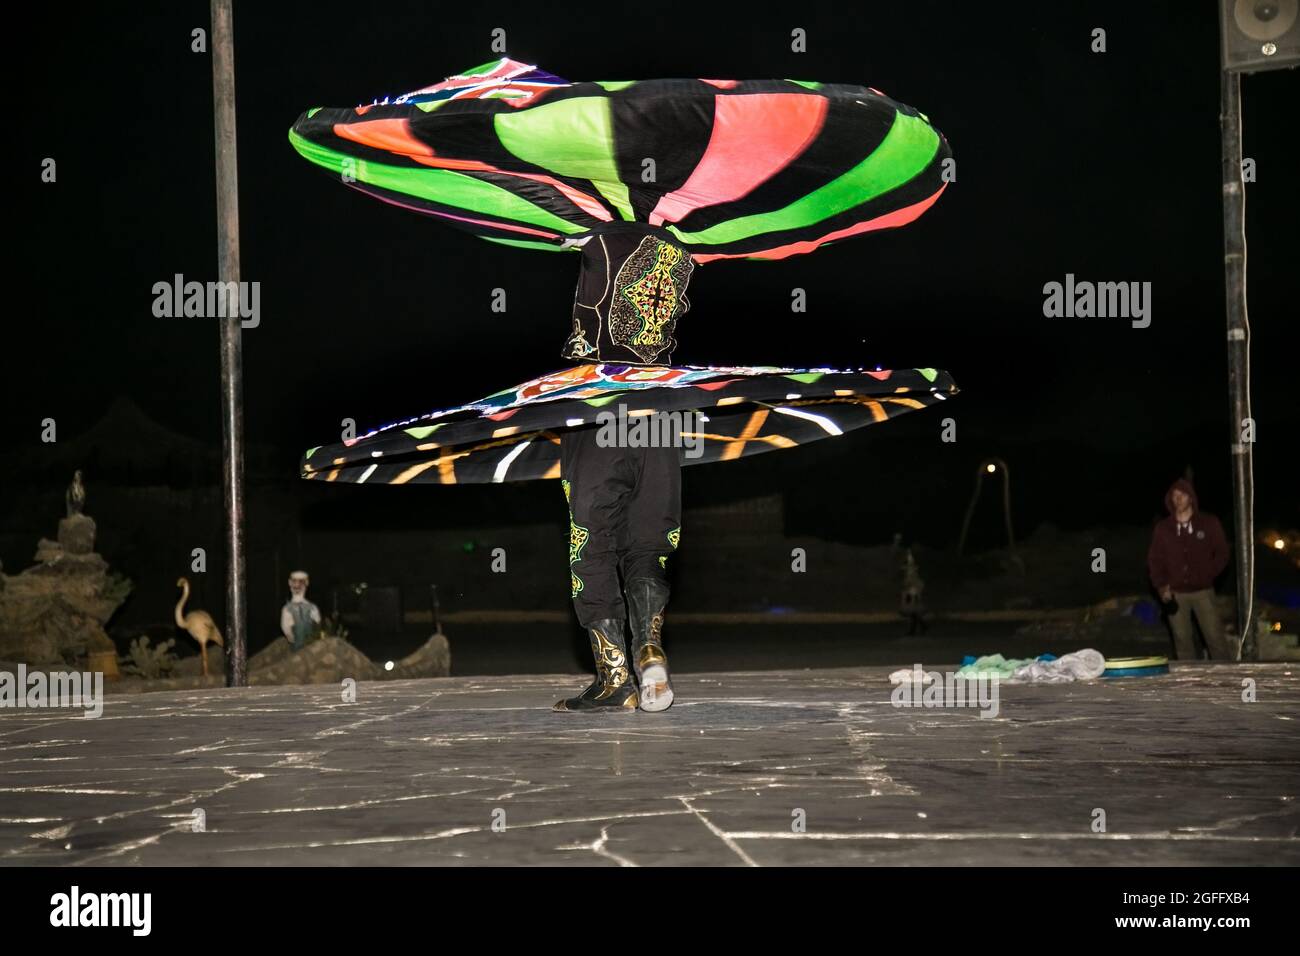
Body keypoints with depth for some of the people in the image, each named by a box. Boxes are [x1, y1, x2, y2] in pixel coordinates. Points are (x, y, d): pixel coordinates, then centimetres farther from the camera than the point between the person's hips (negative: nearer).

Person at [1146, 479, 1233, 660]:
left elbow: (1221, 553, 8)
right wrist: (1161, 586, -1)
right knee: (1182, 640, 1)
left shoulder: (1209, 523, 4)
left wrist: (1207, 575, -3)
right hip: (1175, 594, 2)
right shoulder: (1163, 528, 7)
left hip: (1202, 591, -1)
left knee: (1215, 638, -7)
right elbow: (1154, 560, 10)